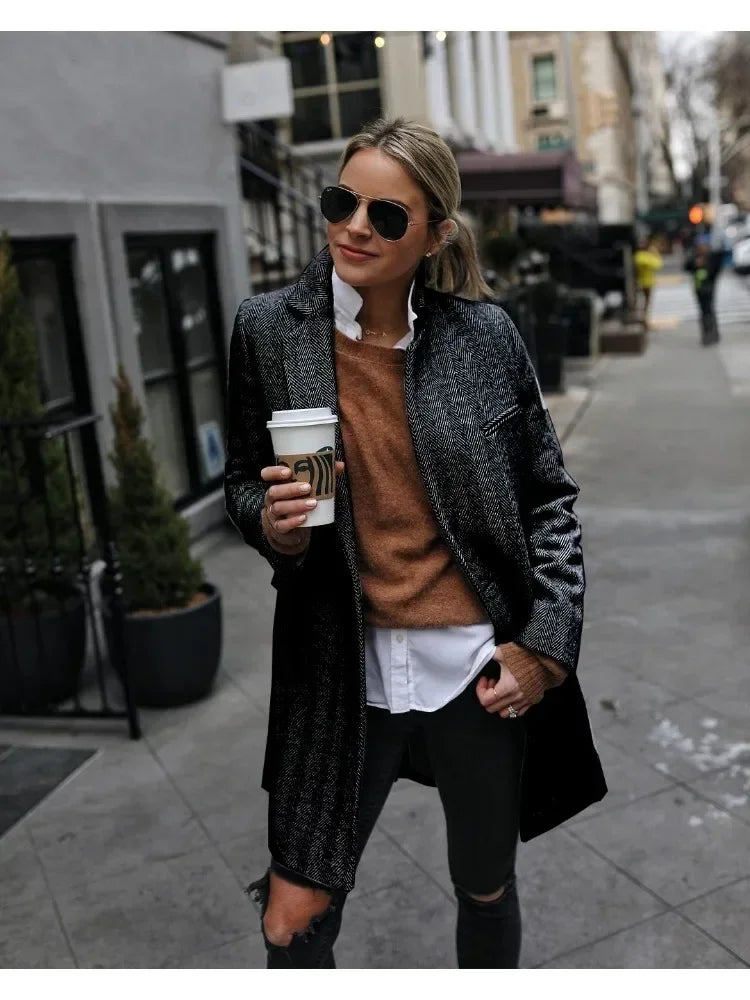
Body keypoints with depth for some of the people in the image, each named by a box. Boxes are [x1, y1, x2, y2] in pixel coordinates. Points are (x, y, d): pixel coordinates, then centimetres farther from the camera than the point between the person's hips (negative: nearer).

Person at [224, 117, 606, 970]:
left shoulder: (484, 335, -5)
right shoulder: (269, 328, -4)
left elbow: (550, 497, 2)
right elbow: (242, 483, 7)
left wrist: (545, 644, -5)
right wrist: (271, 522, -16)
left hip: (479, 667, 1)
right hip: (343, 670, 0)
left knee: (485, 889, 21)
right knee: (292, 921, 6)